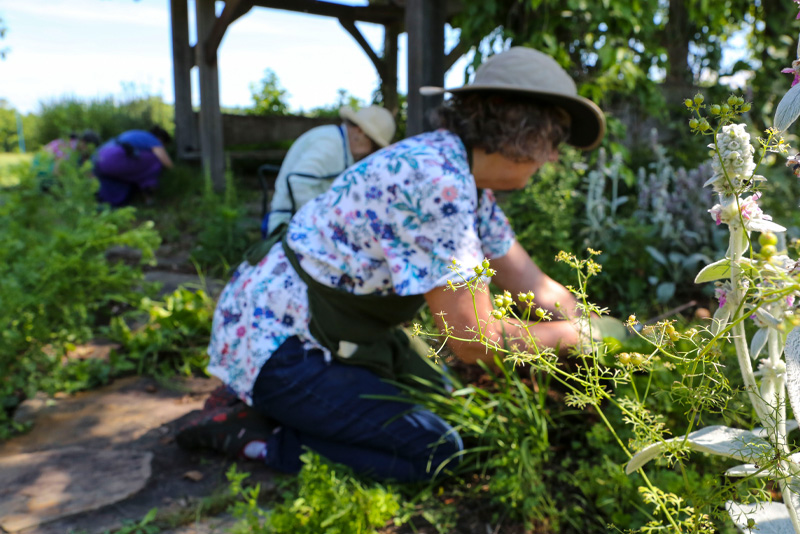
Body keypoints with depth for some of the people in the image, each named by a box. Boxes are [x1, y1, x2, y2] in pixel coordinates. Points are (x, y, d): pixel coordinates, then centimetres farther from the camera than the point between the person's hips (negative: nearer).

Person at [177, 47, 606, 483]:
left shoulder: (465, 178, 4)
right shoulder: (437, 181, -28)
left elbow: (532, 284, 11)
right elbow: (473, 340, -26)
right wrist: (572, 334, -10)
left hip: (325, 329, 10)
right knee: (434, 453, -11)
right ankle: (254, 434, -4)